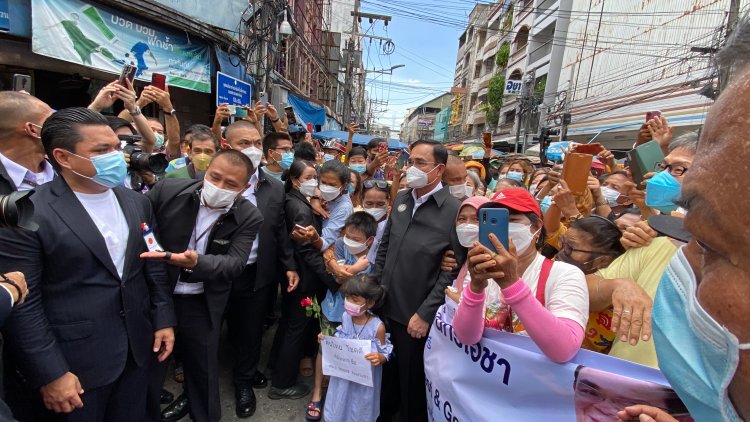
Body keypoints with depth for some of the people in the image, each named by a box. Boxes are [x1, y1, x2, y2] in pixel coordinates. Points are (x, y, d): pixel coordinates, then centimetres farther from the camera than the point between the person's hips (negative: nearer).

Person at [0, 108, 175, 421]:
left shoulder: (136, 202, 3)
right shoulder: (28, 214, -15)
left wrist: (163, 320, 5)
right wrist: (50, 374, -12)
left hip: (138, 348, 5)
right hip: (75, 361, -5)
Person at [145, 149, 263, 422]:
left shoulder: (248, 217, -15)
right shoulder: (168, 190, -15)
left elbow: (235, 264, -21)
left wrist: (197, 263, -41)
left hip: (202, 303, -1)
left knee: (203, 366, 12)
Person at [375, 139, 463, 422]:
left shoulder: (454, 211, -15)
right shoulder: (401, 200, 5)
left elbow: (455, 269, -17)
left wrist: (425, 314, -16)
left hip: (416, 317, -5)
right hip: (385, 308, 6)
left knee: (412, 382, 16)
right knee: (383, 375, 24)